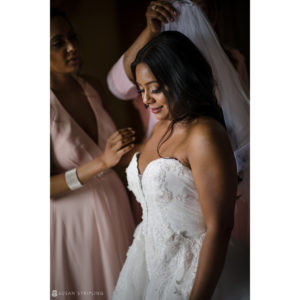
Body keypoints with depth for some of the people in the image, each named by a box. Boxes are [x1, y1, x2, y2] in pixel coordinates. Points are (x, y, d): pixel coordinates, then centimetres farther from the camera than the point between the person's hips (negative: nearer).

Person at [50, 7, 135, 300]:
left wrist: (123, 143, 0)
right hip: (71, 213, -6)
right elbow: (48, 187, -23)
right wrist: (102, 162, -30)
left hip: (113, 202, 6)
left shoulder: (91, 87, -2)